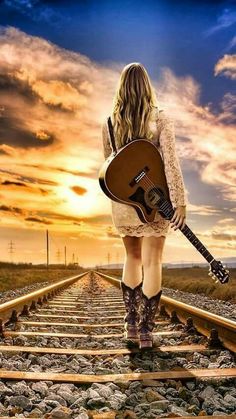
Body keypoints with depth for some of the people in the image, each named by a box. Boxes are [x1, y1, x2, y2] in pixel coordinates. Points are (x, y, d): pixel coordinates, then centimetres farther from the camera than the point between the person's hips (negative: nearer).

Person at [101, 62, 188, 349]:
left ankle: (131, 323, 21)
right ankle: (145, 330, 8)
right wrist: (180, 201, -15)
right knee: (151, 262, 4)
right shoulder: (161, 118, -7)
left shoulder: (109, 123, 2)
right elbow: (170, 161, -15)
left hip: (122, 200, 3)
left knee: (132, 257, 18)